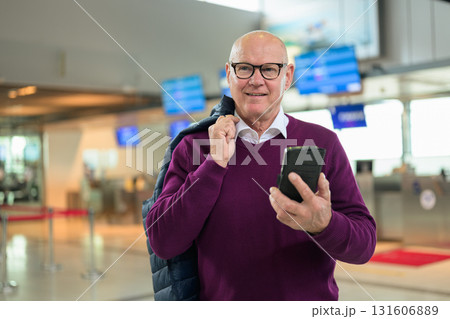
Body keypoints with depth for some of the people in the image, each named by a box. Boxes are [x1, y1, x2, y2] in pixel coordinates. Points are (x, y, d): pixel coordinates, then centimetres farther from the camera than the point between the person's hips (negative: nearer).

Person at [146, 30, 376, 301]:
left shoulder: (322, 143, -1)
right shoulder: (194, 147, 1)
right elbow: (163, 243, -8)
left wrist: (324, 225, -26)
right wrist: (215, 164, -14)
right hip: (221, 298, 1)